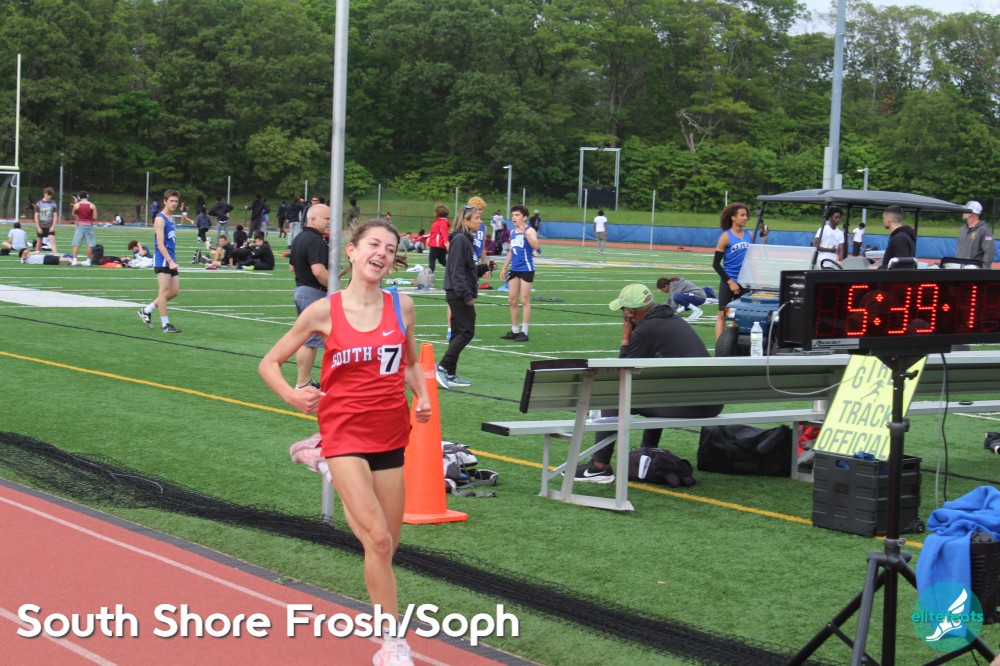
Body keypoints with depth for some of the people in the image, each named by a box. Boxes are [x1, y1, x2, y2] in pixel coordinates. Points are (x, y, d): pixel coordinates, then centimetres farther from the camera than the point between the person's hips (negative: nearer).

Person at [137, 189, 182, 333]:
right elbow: (160, 244, -18)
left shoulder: (171, 219, 16)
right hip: (162, 260, -9)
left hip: (171, 260, 9)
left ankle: (146, 311, 19)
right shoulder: (160, 219, -11)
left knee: (175, 291, 9)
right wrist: (170, 261, -25)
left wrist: (172, 261, 17)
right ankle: (165, 324, 1)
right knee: (164, 291, -4)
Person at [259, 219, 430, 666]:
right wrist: (292, 396, -18)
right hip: (345, 433, -4)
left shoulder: (401, 306, 2)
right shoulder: (325, 311, -6)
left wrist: (422, 396, 1)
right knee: (378, 540, -17)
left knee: (387, 546, 11)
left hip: (391, 437, 4)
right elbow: (270, 363, 2)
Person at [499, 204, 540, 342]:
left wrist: (524, 232, -34)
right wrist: (504, 268, 20)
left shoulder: (529, 231, -9)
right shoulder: (513, 233, 13)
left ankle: (524, 331, 1)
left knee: (524, 300, -4)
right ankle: (514, 330, 17)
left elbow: (536, 246, -26)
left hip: (526, 269, -7)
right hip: (514, 269, 7)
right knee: (512, 300, 8)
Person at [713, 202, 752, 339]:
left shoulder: (749, 235, 6)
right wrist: (730, 282, -12)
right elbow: (716, 264, -7)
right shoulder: (726, 237, -7)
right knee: (723, 315, -3)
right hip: (729, 282, -5)